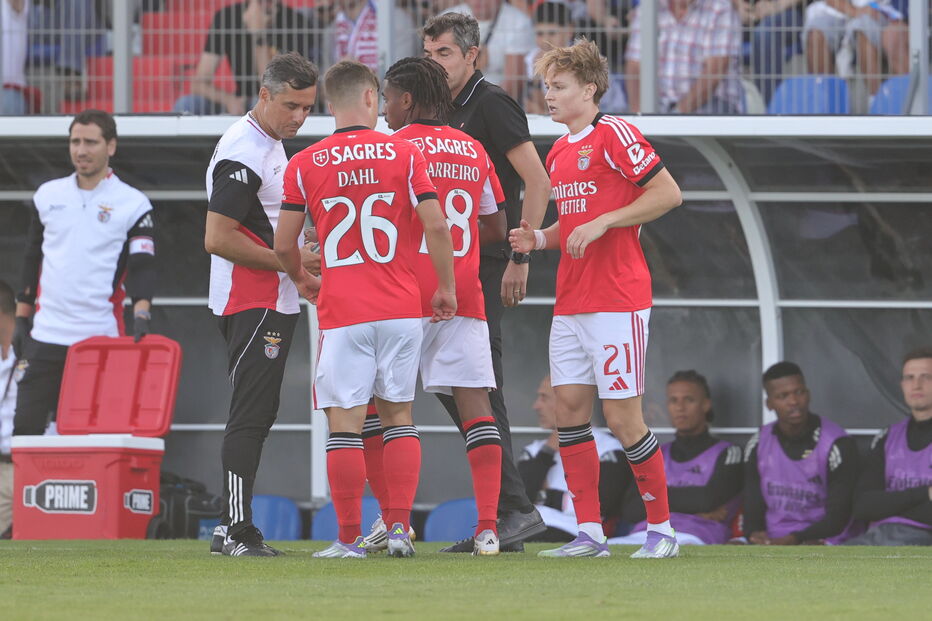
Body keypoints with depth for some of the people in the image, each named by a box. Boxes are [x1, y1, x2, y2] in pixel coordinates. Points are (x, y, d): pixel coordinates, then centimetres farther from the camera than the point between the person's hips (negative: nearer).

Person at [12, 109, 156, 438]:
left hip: (101, 337, -3)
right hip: (46, 334, 3)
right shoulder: (48, 195, 12)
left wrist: (141, 314, -21)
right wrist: (21, 320, 16)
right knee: (26, 426, -2)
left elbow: (142, 266, -4)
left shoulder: (133, 204, 1)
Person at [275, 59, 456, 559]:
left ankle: (349, 538, -2)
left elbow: (283, 244, 3)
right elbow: (436, 227, -5)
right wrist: (445, 288, 8)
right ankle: (399, 527, 6)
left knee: (344, 423, 0)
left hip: (341, 312, -1)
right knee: (398, 414, 12)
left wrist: (303, 281, 24)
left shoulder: (304, 165, 1)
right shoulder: (405, 154, 1)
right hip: (401, 310, 1)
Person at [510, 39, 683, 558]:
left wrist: (601, 224, -17)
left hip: (618, 301, -8)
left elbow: (668, 193, -14)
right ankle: (589, 533, 6)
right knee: (570, 409, 2)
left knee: (623, 417, -6)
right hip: (571, 302, 8)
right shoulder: (559, 153, 16)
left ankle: (662, 528, 6)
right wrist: (539, 239, 7)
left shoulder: (613, 135, -9)